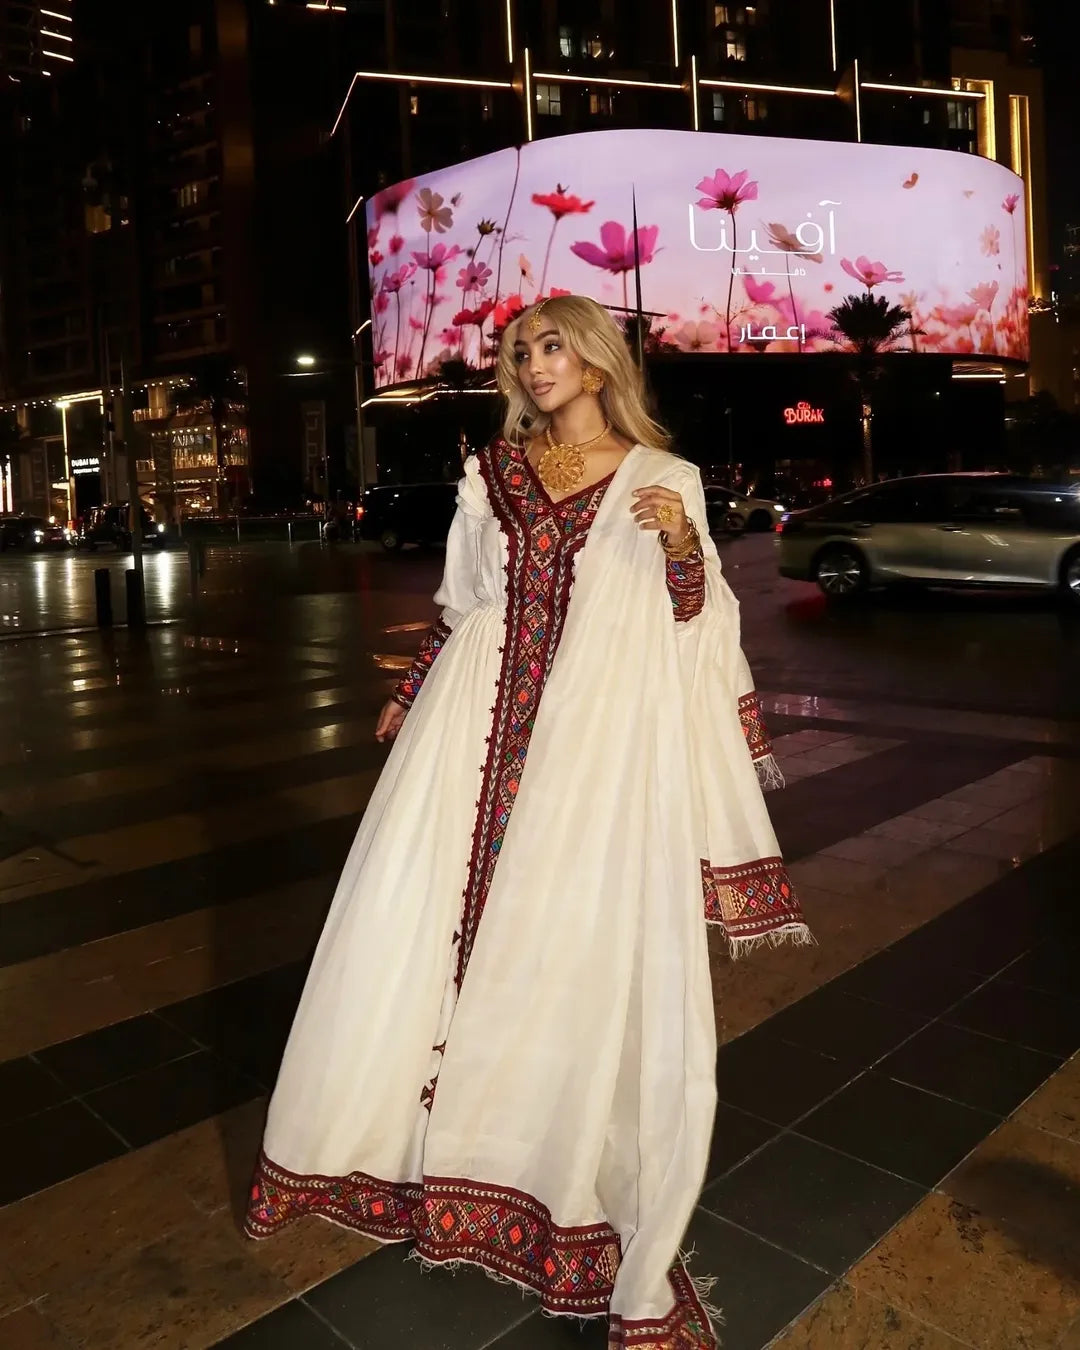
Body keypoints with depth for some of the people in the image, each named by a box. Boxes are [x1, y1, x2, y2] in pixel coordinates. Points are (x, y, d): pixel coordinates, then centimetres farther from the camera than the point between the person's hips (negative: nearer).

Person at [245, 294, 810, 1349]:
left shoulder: (661, 479, 6)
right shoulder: (493, 472, 12)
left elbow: (695, 623, 3)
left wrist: (681, 540, -14)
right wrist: (407, 702, 17)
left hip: (601, 733, -2)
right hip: (484, 718, 3)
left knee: (589, 938, -2)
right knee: (423, 908, 6)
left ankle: (578, 1169, 19)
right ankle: (406, 1126, 28)